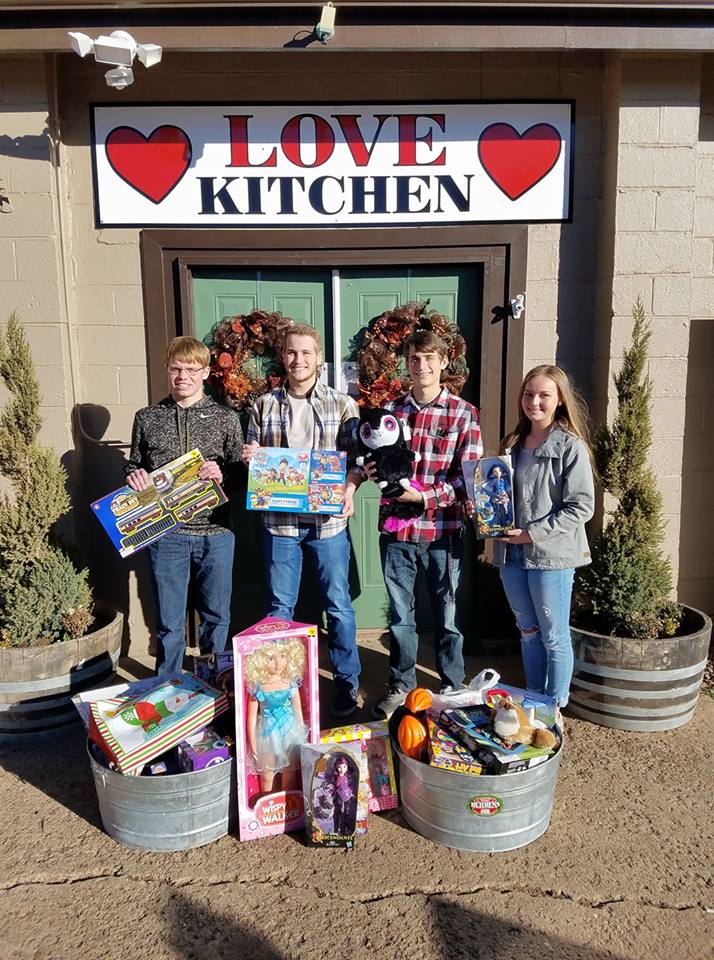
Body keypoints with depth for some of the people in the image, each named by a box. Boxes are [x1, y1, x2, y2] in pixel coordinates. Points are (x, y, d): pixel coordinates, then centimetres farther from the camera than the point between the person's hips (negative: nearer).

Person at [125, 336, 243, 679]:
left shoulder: (225, 419, 2)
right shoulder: (147, 418, 5)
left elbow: (241, 473, 5)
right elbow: (133, 468, 15)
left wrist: (222, 474, -16)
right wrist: (135, 478, -7)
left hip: (215, 532, 0)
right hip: (166, 533, 0)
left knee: (215, 616, 13)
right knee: (169, 622, 9)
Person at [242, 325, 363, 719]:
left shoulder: (342, 404, 1)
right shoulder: (264, 405, 6)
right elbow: (251, 458, 14)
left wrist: (350, 487, -19)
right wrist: (249, 458, -9)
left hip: (327, 520, -1)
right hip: (279, 520, 2)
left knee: (338, 605, 7)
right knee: (279, 607, 11)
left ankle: (347, 682, 24)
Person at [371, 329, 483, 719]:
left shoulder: (464, 414, -2)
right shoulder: (391, 409, 7)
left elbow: (468, 476, -7)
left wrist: (425, 496, -19)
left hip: (442, 530, -2)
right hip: (396, 528, 3)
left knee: (446, 614, 11)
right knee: (399, 613, 14)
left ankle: (452, 689, 30)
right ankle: (400, 685, 32)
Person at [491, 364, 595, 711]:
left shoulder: (571, 447, -9)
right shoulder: (513, 444, 11)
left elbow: (581, 506, -14)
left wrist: (534, 533, -17)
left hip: (551, 556, -6)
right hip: (511, 554, 6)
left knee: (554, 637, 7)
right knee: (528, 632, 18)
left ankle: (555, 707, 23)